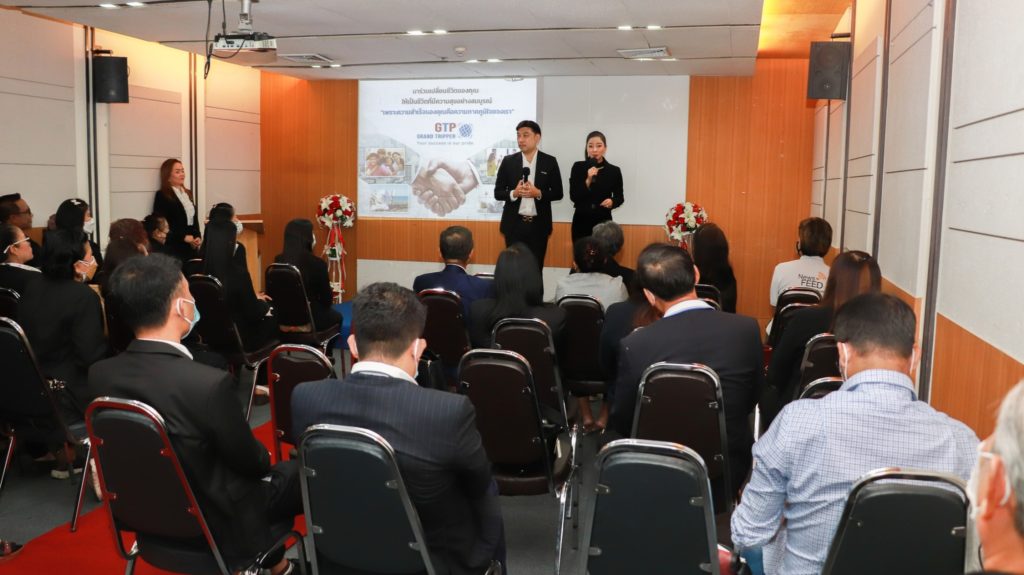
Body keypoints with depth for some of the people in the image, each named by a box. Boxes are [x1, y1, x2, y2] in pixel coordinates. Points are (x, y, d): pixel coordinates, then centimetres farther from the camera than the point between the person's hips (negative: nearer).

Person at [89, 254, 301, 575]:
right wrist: (264, 461, 5)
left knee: (265, 470, 27)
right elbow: (251, 463, -18)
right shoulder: (209, 383, -34)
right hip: (214, 523, -6)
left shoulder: (100, 374, -13)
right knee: (298, 474, 17)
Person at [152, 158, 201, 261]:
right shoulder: (162, 195, -3)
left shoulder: (188, 193, 18)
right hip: (174, 246, -6)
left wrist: (198, 237, 3)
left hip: (192, 245, 6)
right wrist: (183, 237, -15)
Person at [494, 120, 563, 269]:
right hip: (514, 224, 0)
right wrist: (514, 193, -16)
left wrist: (538, 193, -15)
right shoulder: (508, 161, 2)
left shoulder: (550, 162, 1)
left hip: (539, 225, 0)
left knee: (536, 267, 4)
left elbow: (558, 193, 2)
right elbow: (498, 193, 4)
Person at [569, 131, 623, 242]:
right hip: (581, 221, 0)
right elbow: (573, 197, -4)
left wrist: (612, 201, -12)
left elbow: (619, 197, 10)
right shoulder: (578, 167, 1)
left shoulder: (614, 171, 1)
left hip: (603, 221, 0)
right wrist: (588, 180, -17)